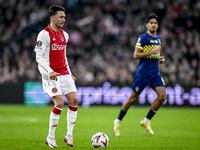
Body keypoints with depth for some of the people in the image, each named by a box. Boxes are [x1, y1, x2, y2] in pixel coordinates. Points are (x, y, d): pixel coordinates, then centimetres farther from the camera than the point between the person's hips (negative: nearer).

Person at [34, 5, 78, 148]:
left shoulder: (64, 35, 14)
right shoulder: (44, 34, -8)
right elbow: (39, 57, -11)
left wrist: (69, 73, 18)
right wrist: (50, 71, -24)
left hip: (64, 73, 7)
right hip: (51, 75, -7)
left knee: (74, 100, -6)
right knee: (60, 103, -15)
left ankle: (69, 135, 4)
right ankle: (50, 137, -1)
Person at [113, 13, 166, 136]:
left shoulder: (158, 39, 15)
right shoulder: (143, 38, -8)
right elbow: (136, 55, -15)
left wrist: (160, 58, 9)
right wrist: (152, 52, -19)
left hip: (155, 73, 6)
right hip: (143, 73, -6)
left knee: (162, 96, -11)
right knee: (133, 98, -1)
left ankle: (147, 121, 3)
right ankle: (118, 122, 15)